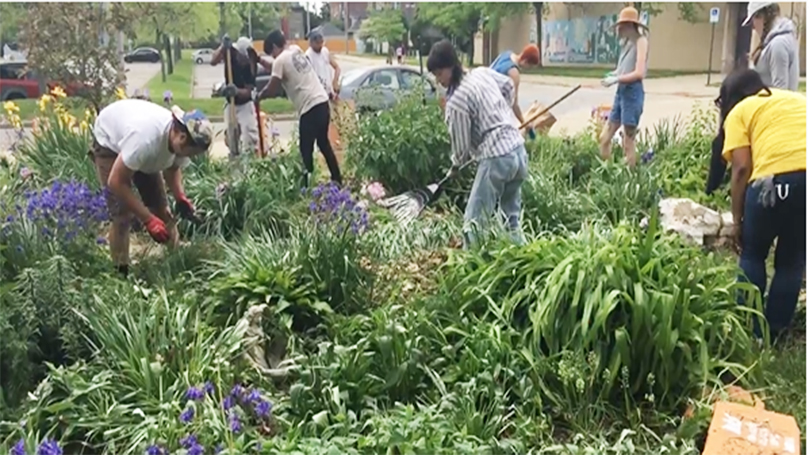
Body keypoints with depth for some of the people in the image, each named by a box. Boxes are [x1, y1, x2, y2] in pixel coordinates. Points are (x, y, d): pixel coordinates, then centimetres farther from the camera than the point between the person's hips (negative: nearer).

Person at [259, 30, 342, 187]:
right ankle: (337, 179, 28)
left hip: (309, 107, -9)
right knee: (323, 142, 21)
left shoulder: (281, 60, -8)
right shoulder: (297, 50, 16)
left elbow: (271, 89, -9)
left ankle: (308, 184, -1)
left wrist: (259, 96, 10)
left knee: (306, 150, -2)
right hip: (322, 101, 9)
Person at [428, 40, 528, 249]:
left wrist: (455, 165, 15)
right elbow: (509, 86, 27)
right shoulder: (483, 72, 8)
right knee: (512, 217, 22)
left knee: (473, 222, -2)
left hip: (496, 159, -9)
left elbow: (462, 144, -6)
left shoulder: (456, 101, -14)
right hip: (519, 151, 9)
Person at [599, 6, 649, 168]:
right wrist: (615, 74, -3)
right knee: (605, 136, 10)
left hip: (632, 92, -9)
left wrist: (616, 79, -13)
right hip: (621, 91, 9)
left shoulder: (640, 40, -9)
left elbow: (639, 73, -18)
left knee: (628, 142, -2)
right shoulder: (628, 42, 16)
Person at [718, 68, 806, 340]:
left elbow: (742, 168, 3)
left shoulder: (740, 111, 14)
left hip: (779, 178, -4)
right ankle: (774, 332, 27)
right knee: (792, 261, 19)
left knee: (752, 256, 17)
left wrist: (737, 220, 9)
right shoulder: (798, 99, 30)